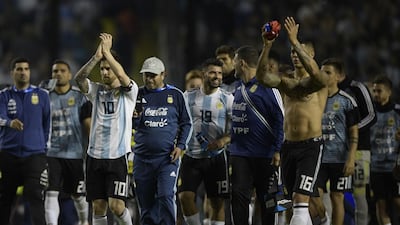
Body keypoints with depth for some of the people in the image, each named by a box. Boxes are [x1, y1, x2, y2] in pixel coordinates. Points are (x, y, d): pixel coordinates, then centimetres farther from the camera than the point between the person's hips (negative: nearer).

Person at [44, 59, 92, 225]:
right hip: (52, 154, 1)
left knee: (78, 195, 11)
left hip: (75, 154, -1)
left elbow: (88, 124, -1)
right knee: (51, 193, -13)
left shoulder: (80, 97, 0)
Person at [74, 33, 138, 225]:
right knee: (98, 207, 3)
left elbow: (122, 76, -22)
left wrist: (107, 52, -19)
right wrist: (97, 56, -20)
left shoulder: (129, 91, 0)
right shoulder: (96, 91, 10)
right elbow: (79, 78, -9)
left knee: (116, 205, -11)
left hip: (118, 156, -4)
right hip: (95, 156, 4)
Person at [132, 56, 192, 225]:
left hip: (168, 157, -2)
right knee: (146, 202, 6)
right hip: (142, 158, 2)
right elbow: (132, 126, 7)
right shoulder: (138, 95, 7)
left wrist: (180, 145, -3)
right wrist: (135, 117, -16)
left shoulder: (175, 95, 4)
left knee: (166, 197, -16)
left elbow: (186, 123, 10)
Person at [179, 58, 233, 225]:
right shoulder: (189, 97, 5)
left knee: (217, 202, 3)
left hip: (216, 157, -1)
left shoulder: (227, 99, 0)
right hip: (191, 156, 1)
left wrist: (224, 140, -19)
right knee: (185, 196, -11)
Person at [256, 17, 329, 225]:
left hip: (310, 146, -6)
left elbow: (314, 72, -27)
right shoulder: (286, 82, 13)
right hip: (289, 146, 6)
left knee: (300, 200, -16)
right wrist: (267, 46, -17)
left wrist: (295, 41, -28)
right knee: (297, 202, 10)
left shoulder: (319, 81, -3)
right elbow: (262, 77, -4)